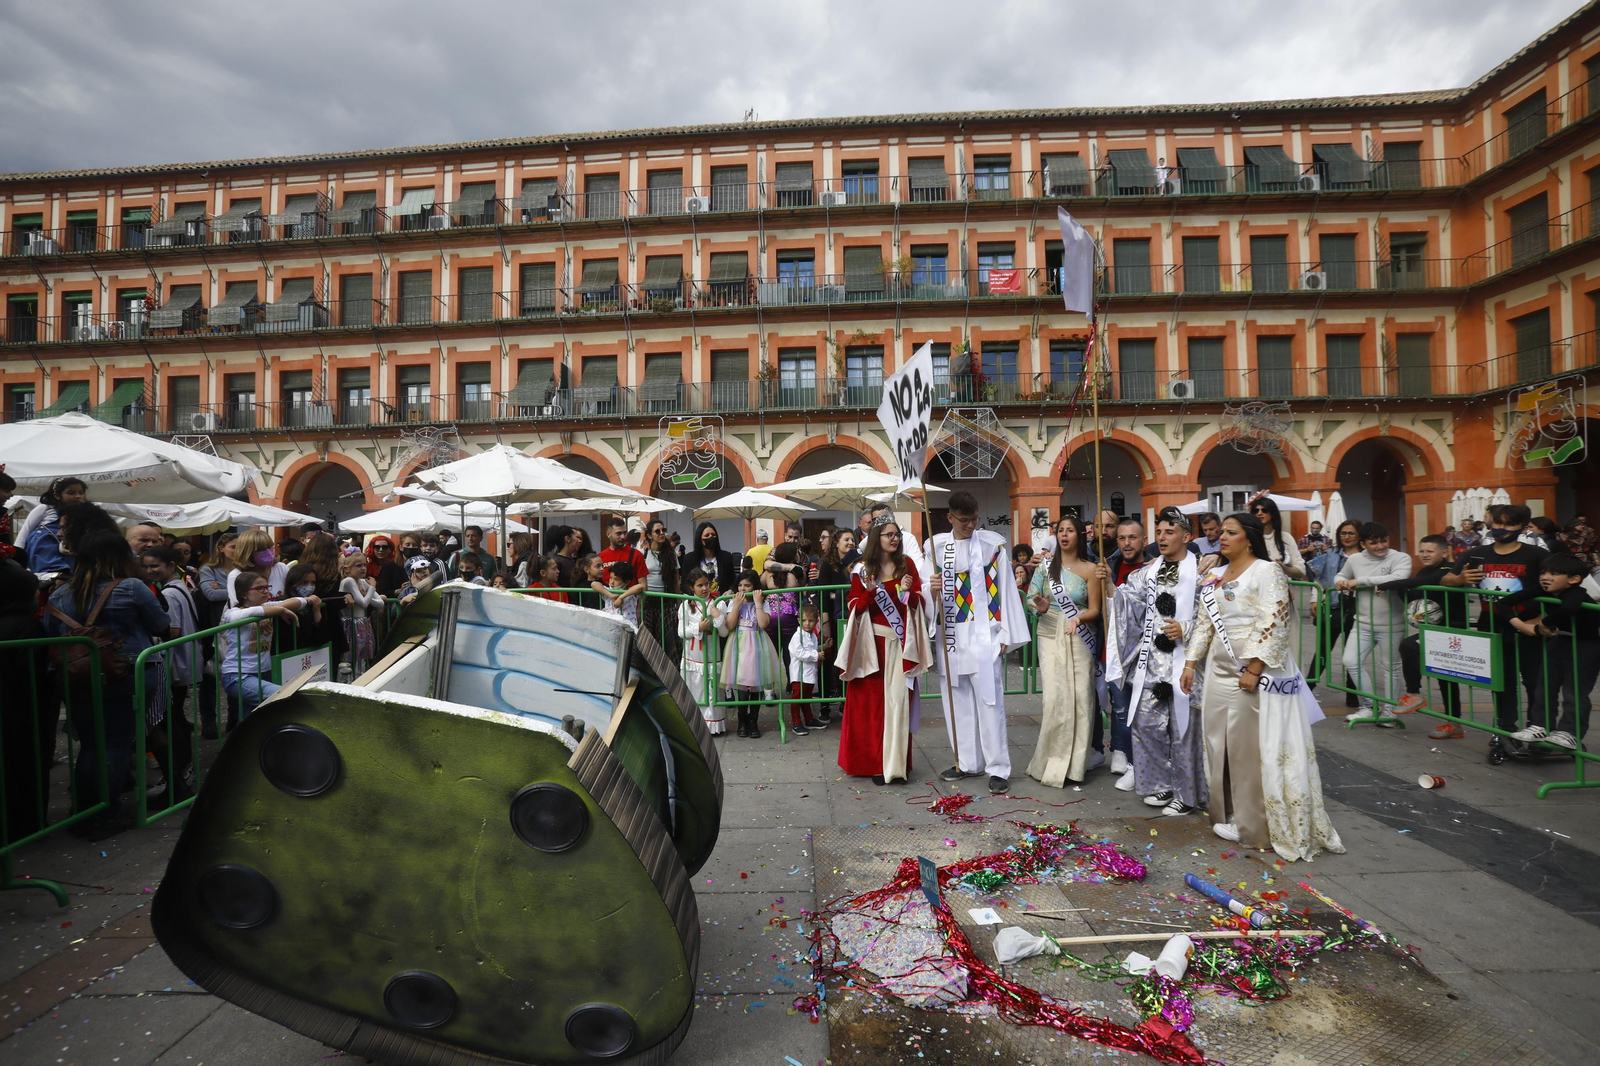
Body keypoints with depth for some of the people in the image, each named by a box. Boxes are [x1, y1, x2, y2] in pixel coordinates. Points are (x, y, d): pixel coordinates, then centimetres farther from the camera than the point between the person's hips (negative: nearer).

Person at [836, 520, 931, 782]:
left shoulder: (906, 564, 4)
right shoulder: (862, 569, -1)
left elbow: (919, 602, 5)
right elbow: (855, 608, -2)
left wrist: (908, 591, -15)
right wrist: (869, 591, -18)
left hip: (900, 643, 1)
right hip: (873, 643, -1)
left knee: (898, 700, 1)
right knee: (872, 702, 3)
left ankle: (897, 763, 9)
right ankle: (874, 762, 13)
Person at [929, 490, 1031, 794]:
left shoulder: (993, 543, -3)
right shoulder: (936, 546, 5)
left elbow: (1004, 588, -2)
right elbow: (929, 591, 10)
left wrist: (1005, 634, -5)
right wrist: (932, 590, -15)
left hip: (982, 633, -4)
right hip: (950, 633, 4)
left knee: (988, 700, -3)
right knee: (957, 699, 10)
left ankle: (998, 767, 7)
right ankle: (968, 762, 22)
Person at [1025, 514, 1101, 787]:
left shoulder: (1090, 569, 2)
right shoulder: (1046, 564, 4)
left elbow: (1094, 610, 1)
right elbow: (1030, 598, 2)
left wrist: (1078, 618, -19)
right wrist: (1040, 608, -20)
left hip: (1079, 637, 0)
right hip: (1051, 635, 0)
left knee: (1080, 697, -2)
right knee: (1055, 697, -8)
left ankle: (1074, 763, 12)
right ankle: (1052, 761, 7)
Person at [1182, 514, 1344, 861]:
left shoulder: (1267, 571, -9)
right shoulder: (1215, 576, 13)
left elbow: (1272, 624, -17)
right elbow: (1204, 623, 16)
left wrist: (1254, 670, -22)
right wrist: (1190, 663, 11)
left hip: (1255, 673, -7)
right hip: (1219, 672, 7)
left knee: (1255, 747, 1)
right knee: (1220, 744, 11)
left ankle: (1256, 824, 13)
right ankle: (1229, 816, 24)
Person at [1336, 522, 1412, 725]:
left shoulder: (1400, 558, -8)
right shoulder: (1355, 559, 4)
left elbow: (1398, 578, -28)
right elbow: (1341, 576, 23)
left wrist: (1360, 580, -23)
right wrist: (1341, 582, -2)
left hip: (1391, 626, -3)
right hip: (1363, 624, 3)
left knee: (1390, 667, 9)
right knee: (1351, 661, -5)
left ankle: (1388, 710, 24)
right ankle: (1370, 706, 11)